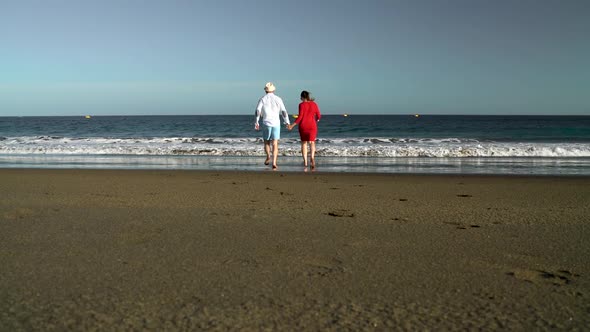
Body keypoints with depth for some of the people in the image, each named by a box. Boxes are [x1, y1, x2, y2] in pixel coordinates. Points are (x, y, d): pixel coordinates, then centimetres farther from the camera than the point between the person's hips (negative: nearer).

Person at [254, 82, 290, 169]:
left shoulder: (262, 99, 2)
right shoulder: (278, 99, 4)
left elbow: (258, 111, -11)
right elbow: (283, 112, 0)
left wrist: (257, 122, -12)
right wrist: (287, 122, 7)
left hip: (266, 123, 0)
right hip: (276, 124, 0)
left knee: (266, 142, 20)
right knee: (275, 144, 0)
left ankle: (268, 157, 7)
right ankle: (274, 162, -12)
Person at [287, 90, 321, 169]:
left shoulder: (301, 105, -7)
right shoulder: (314, 104, 2)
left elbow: (300, 117, -13)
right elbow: (318, 116, 4)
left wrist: (292, 125, -8)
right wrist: (316, 120, 27)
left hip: (303, 126, -1)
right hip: (312, 126, 1)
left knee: (304, 143, 13)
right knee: (312, 142, 2)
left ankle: (305, 161, 10)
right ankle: (312, 157, -28)